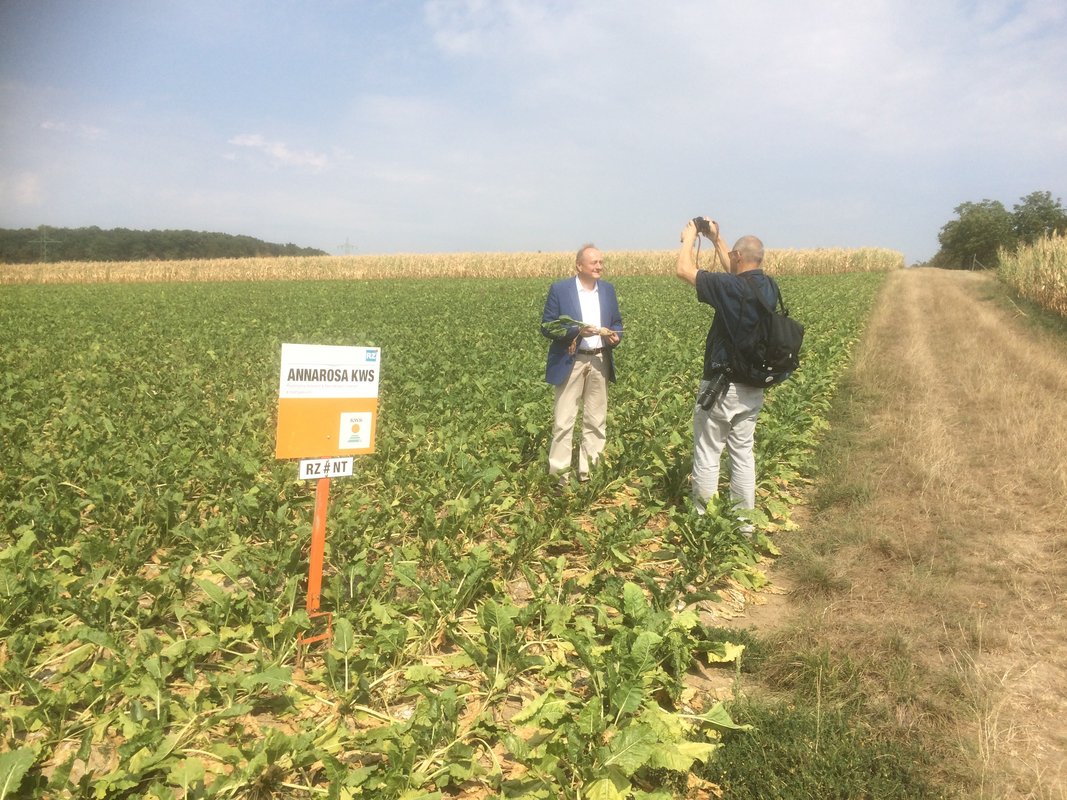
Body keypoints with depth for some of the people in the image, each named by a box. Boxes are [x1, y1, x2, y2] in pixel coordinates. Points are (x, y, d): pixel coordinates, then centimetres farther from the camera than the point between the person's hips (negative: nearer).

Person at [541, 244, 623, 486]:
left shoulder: (608, 289, 10)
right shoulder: (560, 289, -4)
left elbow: (617, 323, 16)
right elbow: (546, 326, -6)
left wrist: (616, 336, -7)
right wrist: (577, 331, -20)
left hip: (600, 361, 5)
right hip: (571, 362, -4)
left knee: (596, 420, 8)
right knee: (563, 420, -4)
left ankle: (588, 471, 18)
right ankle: (559, 474, 3)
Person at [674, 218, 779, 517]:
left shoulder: (731, 288, -19)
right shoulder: (769, 287, 3)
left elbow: (683, 270, -14)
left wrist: (689, 237, 3)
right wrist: (715, 239, 25)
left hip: (722, 386, -7)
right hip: (754, 387, 7)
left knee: (707, 455, 3)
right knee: (743, 452, 15)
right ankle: (744, 521, 22)